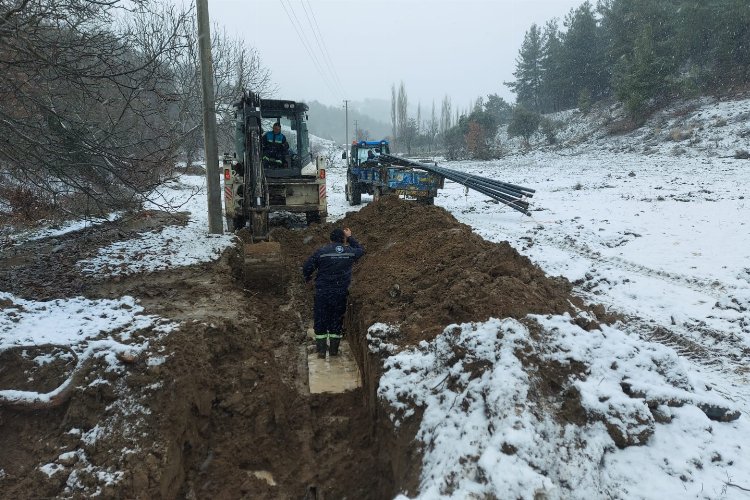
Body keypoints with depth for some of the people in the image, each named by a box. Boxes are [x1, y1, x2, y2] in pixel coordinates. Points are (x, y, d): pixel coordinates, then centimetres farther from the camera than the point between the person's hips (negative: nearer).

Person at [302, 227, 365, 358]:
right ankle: (334, 349, 20)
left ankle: (321, 349, 14)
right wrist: (350, 237, 25)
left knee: (321, 319, 10)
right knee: (337, 319, 14)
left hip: (322, 292, -1)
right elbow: (361, 250, 20)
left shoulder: (321, 252, -7)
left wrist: (307, 278, 17)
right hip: (341, 293, 1)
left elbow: (307, 267, -3)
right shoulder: (350, 252, -3)